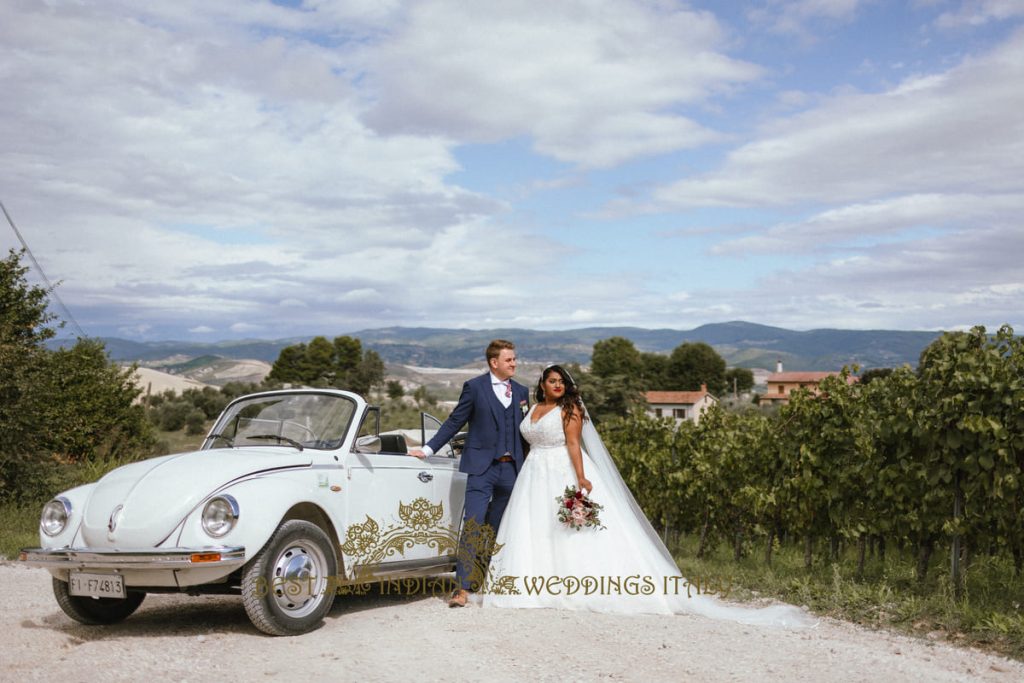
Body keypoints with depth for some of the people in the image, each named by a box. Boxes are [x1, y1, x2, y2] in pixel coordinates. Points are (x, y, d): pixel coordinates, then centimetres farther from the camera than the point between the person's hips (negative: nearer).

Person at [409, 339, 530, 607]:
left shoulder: (522, 391, 12)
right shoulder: (474, 387, 0)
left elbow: (524, 431, 15)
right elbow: (454, 422, 1)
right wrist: (428, 449, -5)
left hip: (511, 469, 4)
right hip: (481, 467, -4)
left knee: (499, 529, 10)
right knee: (473, 525, -12)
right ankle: (463, 588, -11)